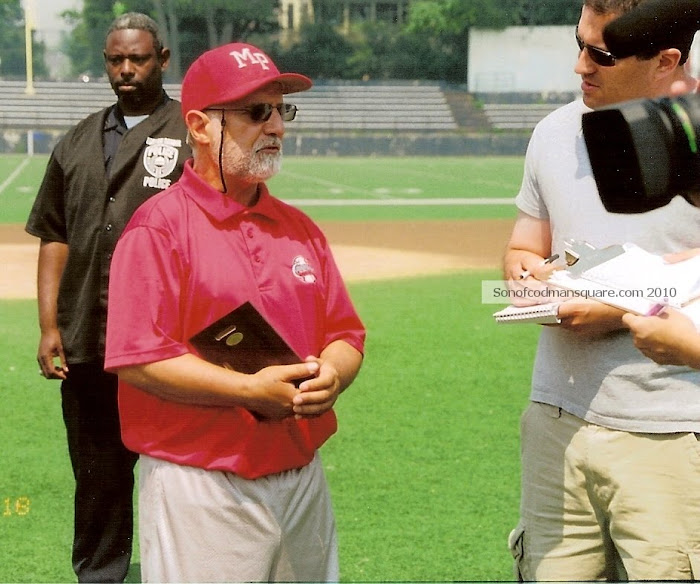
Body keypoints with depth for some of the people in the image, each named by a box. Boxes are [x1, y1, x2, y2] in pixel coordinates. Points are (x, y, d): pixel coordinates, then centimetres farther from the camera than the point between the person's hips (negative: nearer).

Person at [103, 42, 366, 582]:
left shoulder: (298, 228, 12)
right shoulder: (158, 227, -9)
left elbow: (346, 335, 14)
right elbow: (137, 360, -16)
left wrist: (330, 376, -9)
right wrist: (250, 389, -23)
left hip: (304, 475, 7)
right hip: (202, 491, -6)